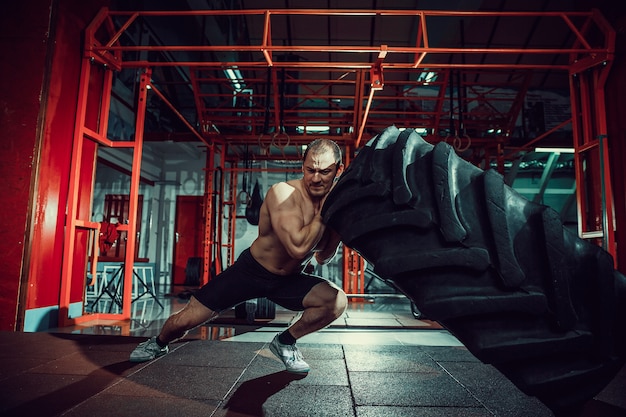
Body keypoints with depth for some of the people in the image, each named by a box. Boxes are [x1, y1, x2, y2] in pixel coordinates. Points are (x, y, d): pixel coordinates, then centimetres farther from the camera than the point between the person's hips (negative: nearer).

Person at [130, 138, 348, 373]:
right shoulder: (283, 193, -24)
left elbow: (323, 259, 1)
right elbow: (298, 248, -37)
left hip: (289, 279, 4)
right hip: (251, 270, -4)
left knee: (337, 300, -20)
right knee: (183, 321, -2)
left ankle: (285, 342, 7)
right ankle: (159, 343, 38)